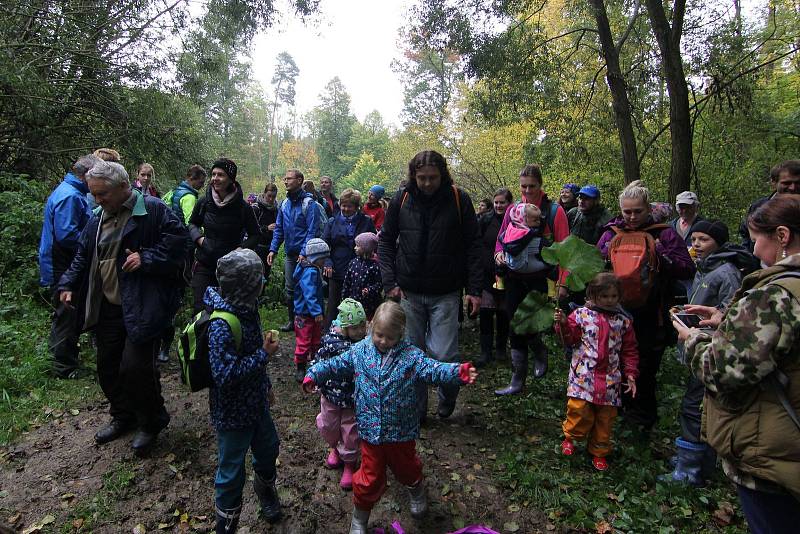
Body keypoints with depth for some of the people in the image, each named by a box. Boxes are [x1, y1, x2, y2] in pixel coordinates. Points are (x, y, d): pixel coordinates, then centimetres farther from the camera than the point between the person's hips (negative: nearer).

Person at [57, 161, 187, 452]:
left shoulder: (153, 210, -12)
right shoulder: (98, 217, 12)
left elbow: (178, 240, -15)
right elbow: (83, 256, 20)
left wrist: (146, 258, -21)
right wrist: (69, 284, 11)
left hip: (141, 307, -8)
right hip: (106, 307, 8)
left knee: (136, 367, -7)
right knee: (107, 367, 17)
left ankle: (152, 421, 18)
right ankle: (123, 416, 39)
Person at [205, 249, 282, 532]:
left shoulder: (246, 308, -3)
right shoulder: (222, 325, -31)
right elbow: (225, 375, -32)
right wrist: (264, 354, -27)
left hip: (256, 401, 8)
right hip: (233, 413, -8)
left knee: (268, 448, 27)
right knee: (232, 471, 12)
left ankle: (266, 488, 56)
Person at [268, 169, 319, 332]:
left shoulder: (308, 203, -11)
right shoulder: (284, 204, 10)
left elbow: (312, 231, -16)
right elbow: (279, 228, 14)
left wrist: (304, 252, -22)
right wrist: (273, 249, 5)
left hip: (304, 255, -6)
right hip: (290, 254, 7)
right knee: (290, 288, 12)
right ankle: (292, 320, 26)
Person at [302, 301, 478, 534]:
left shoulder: (410, 355, -13)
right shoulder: (360, 351, -5)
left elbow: (432, 369, -24)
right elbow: (336, 364, 7)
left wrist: (459, 372, -40)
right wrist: (314, 374, 0)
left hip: (402, 430, 0)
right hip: (371, 429, 1)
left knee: (405, 467, 23)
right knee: (371, 476, 12)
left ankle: (417, 490, 59)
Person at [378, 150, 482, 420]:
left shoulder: (459, 199, -5)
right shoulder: (401, 199, -1)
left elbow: (472, 246, -1)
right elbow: (386, 241, 7)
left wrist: (474, 290, -5)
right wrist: (390, 283, -1)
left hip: (446, 294, -2)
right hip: (409, 292, 2)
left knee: (443, 355, -3)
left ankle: (448, 396, 31)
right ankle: (416, 409, 31)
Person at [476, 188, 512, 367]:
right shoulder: (486, 220, 1)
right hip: (487, 273, 1)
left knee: (504, 313, 11)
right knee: (485, 312, -3)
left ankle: (501, 348, 27)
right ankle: (486, 351, 6)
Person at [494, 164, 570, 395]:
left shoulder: (554, 211, -4)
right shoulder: (513, 210, 6)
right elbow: (501, 239, 15)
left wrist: (563, 283, -11)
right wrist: (499, 253, -8)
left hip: (540, 278, -4)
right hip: (515, 278, 4)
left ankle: (540, 352, 28)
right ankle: (517, 381, 20)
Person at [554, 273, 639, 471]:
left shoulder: (624, 320, 6)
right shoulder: (581, 314, -1)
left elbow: (629, 350, 11)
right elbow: (571, 339, 0)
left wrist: (630, 374, 5)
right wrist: (563, 324, -18)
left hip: (610, 379, 3)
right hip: (583, 375, -2)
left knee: (605, 417, 10)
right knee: (580, 410, -8)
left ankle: (599, 451, 30)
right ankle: (570, 438, 22)